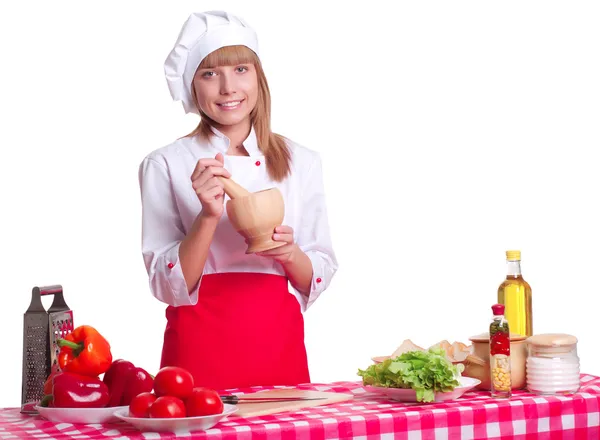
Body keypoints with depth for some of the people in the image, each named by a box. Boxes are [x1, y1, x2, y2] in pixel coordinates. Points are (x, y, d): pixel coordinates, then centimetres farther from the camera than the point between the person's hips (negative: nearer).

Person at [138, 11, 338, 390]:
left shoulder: (301, 162, 6)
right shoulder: (165, 165, -2)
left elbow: (317, 279, 8)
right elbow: (168, 285, -7)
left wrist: (290, 254, -12)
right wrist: (209, 216, -20)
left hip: (279, 345, 3)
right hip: (199, 345, -2)